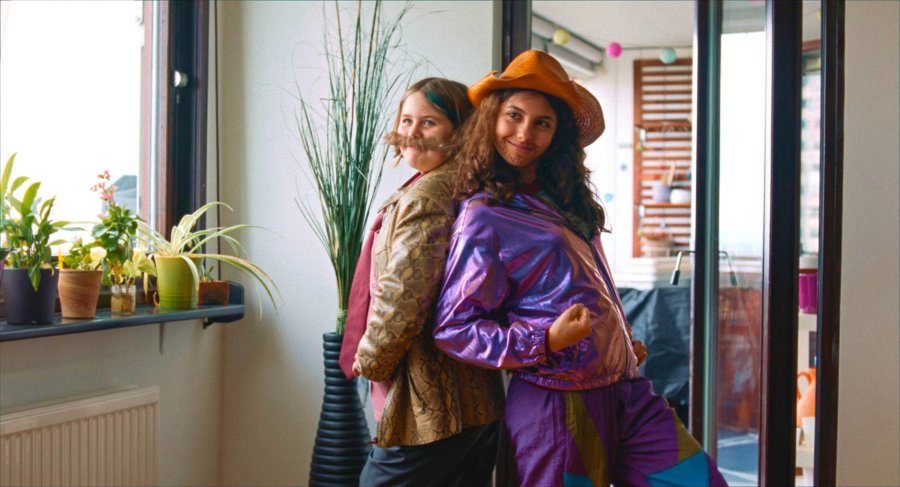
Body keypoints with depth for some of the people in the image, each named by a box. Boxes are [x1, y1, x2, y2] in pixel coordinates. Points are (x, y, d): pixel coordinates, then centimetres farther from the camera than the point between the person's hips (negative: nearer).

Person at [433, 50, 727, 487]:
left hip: (626, 392, 7)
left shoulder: (564, 200, 13)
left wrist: (623, 344, 15)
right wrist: (545, 341, -23)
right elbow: (452, 328, -13)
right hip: (557, 405, -7)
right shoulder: (482, 217, -10)